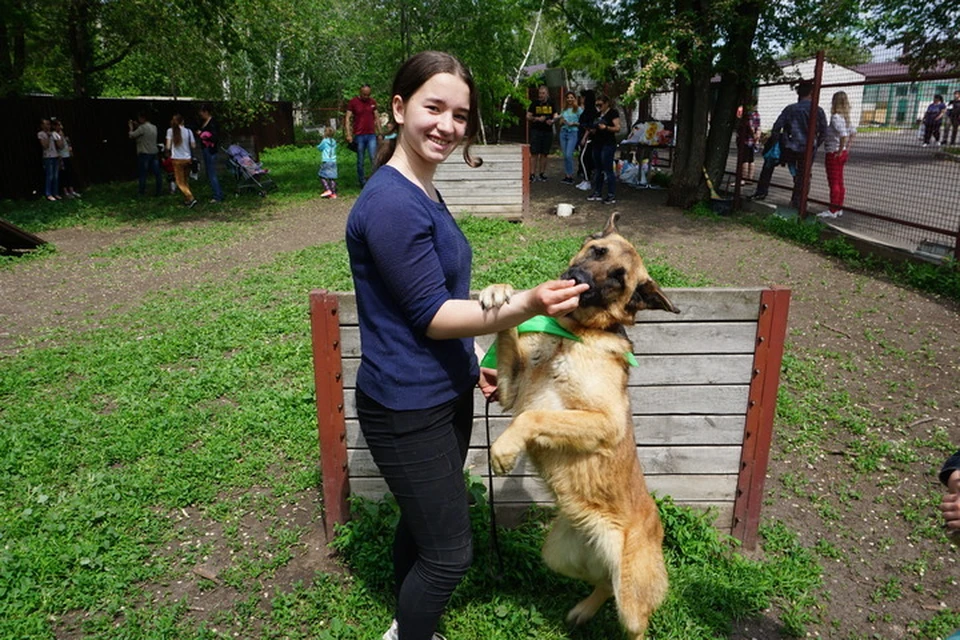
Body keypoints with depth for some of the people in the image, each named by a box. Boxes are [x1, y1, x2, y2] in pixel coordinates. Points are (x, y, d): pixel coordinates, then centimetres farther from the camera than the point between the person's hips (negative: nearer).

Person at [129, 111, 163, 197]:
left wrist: (131, 127, 7)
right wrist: (137, 126, 21)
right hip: (154, 153, 6)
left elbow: (131, 135, -8)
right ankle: (159, 191, 6)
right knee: (157, 173, 5)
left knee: (142, 174, 3)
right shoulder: (154, 127, 9)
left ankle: (142, 191, 9)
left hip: (144, 154, -6)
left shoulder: (142, 127, -13)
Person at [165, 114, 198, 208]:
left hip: (177, 159, -3)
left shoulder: (170, 131, -7)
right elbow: (193, 146, 0)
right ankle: (187, 200, 19)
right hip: (187, 159, 3)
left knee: (180, 183, 2)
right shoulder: (188, 131, -3)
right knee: (186, 181, 17)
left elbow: (168, 147, -9)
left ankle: (191, 199, -15)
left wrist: (168, 152, 12)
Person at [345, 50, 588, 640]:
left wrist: (473, 360, 16)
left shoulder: (424, 192, 8)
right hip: (408, 408, -9)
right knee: (450, 552, 4)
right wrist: (526, 307, -31)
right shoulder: (391, 203, -22)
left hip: (445, 392, 9)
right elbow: (431, 316, -22)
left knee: (422, 524, 22)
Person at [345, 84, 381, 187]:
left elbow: (376, 118, 16)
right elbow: (347, 118, -2)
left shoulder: (372, 102, 9)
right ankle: (362, 182, 13)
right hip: (359, 135, -2)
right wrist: (348, 134, -12)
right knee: (360, 161, 5)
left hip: (371, 135, 2)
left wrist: (380, 133, 11)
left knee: (374, 158, -7)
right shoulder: (353, 102, 0)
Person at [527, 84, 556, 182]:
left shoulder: (551, 104, 10)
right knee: (535, 153, -7)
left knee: (544, 154, 5)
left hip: (548, 131, 3)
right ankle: (533, 174, -6)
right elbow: (528, 117, 1)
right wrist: (537, 119, -15)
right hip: (536, 130, -2)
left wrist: (552, 120, -8)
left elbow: (555, 115, 15)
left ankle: (542, 173, 12)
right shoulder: (534, 103, 3)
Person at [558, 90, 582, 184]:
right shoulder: (564, 110, 16)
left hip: (573, 133, -5)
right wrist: (562, 121, -2)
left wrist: (574, 124, -16)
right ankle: (566, 175, 9)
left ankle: (570, 176, -7)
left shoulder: (578, 109, 1)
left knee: (569, 155, -15)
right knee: (565, 155, 4)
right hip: (563, 132, 5)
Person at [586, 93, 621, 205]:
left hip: (608, 144, -8)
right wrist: (592, 130, 5)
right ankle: (597, 193, 20)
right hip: (597, 143, 8)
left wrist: (605, 127, -26)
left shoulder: (613, 113, -5)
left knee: (608, 170, -8)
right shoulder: (598, 114, 17)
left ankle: (612, 196, -5)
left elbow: (617, 128, -13)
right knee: (597, 169, 12)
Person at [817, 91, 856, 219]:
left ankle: (832, 211, 0)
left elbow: (843, 135, -29)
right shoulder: (845, 117, 8)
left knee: (833, 183, -4)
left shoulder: (836, 118, -19)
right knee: (839, 182, 14)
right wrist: (847, 148, 17)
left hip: (834, 154, -9)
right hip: (842, 153, 9)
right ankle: (839, 209, 22)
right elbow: (853, 132, 17)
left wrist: (840, 151, -21)